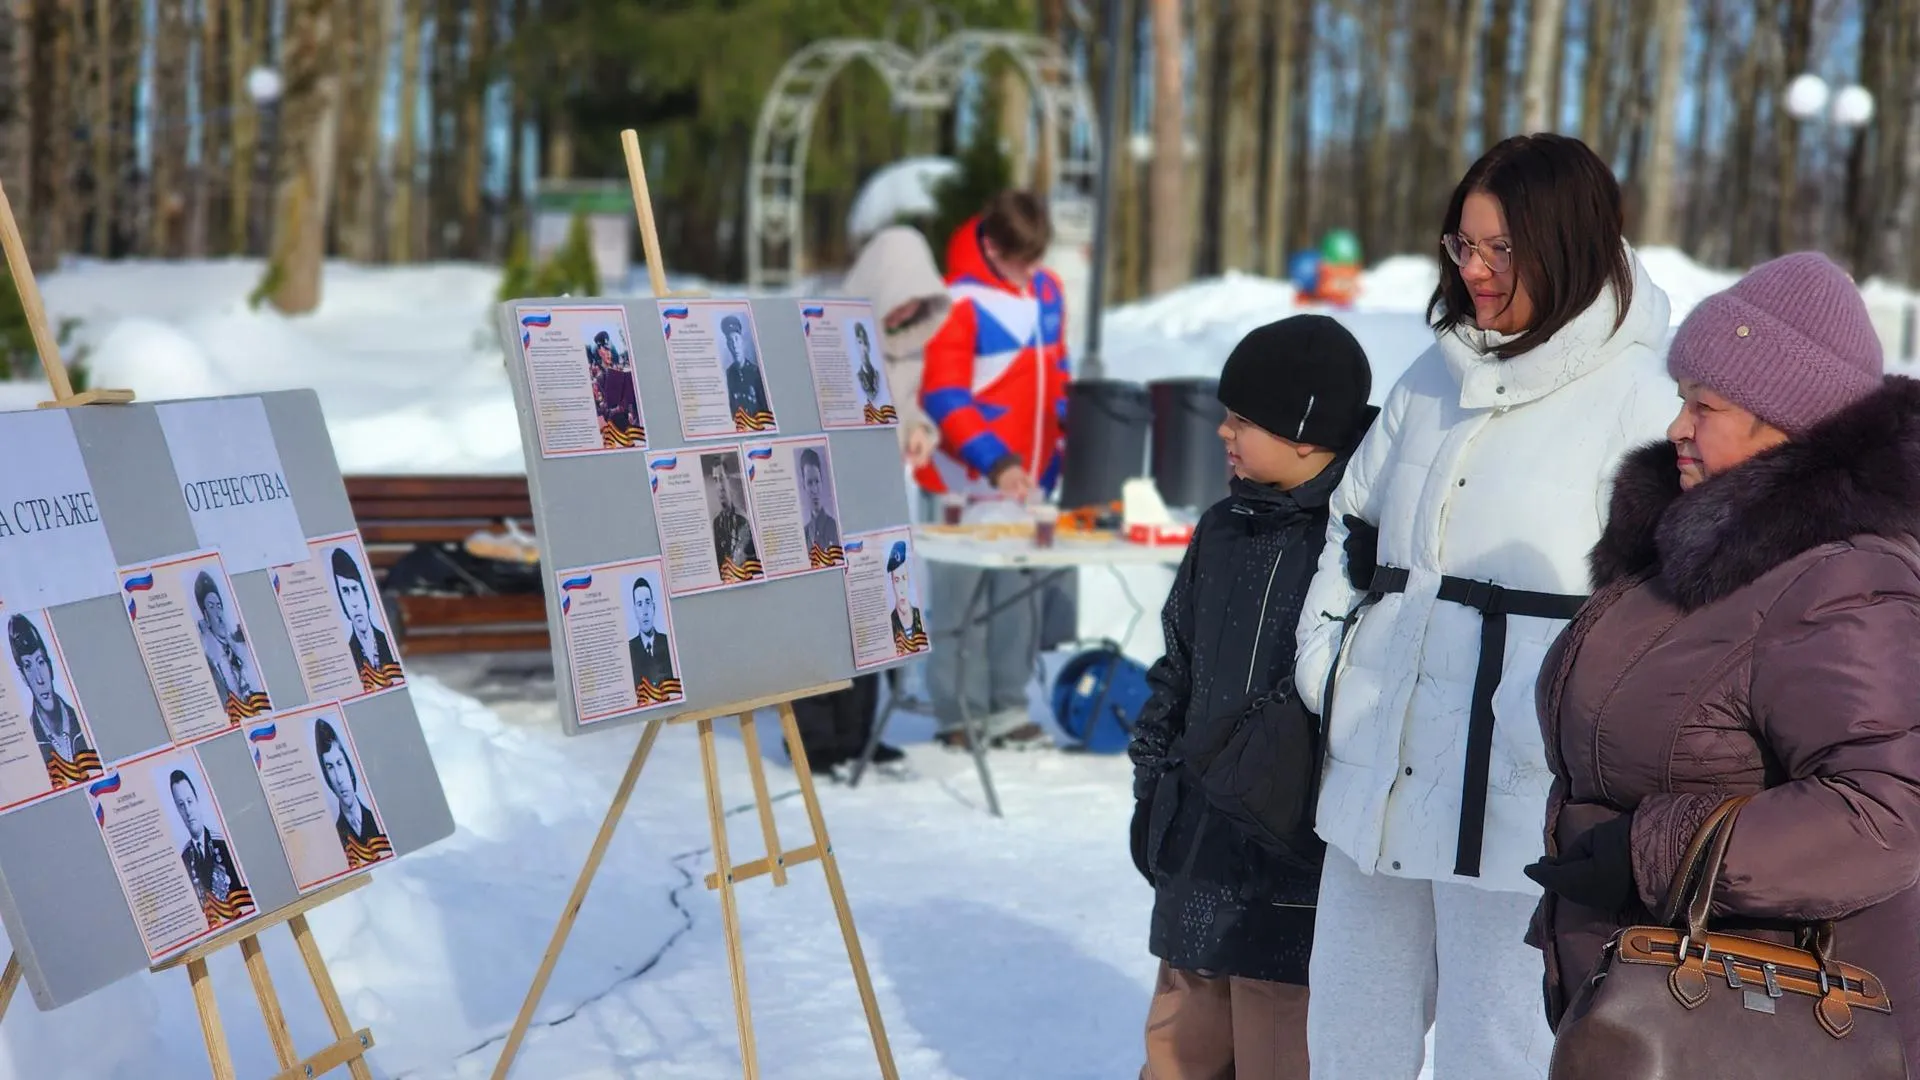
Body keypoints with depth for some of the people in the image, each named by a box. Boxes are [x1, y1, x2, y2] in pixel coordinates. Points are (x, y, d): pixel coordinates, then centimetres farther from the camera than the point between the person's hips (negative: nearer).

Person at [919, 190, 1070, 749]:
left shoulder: (1047, 290, 9)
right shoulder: (960, 301, -12)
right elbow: (944, 398, -17)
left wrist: (1069, 441, 13)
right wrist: (995, 463, -24)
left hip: (1029, 478, 6)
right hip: (968, 479, -6)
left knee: (1020, 594, 8)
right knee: (963, 597, -2)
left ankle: (1008, 708, 16)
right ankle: (960, 715, 5)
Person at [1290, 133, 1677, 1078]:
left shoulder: (1634, 398, -7)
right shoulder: (1436, 378, 13)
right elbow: (1352, 529, 22)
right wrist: (1320, 664, 10)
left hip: (1514, 789, -7)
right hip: (1378, 773, 7)